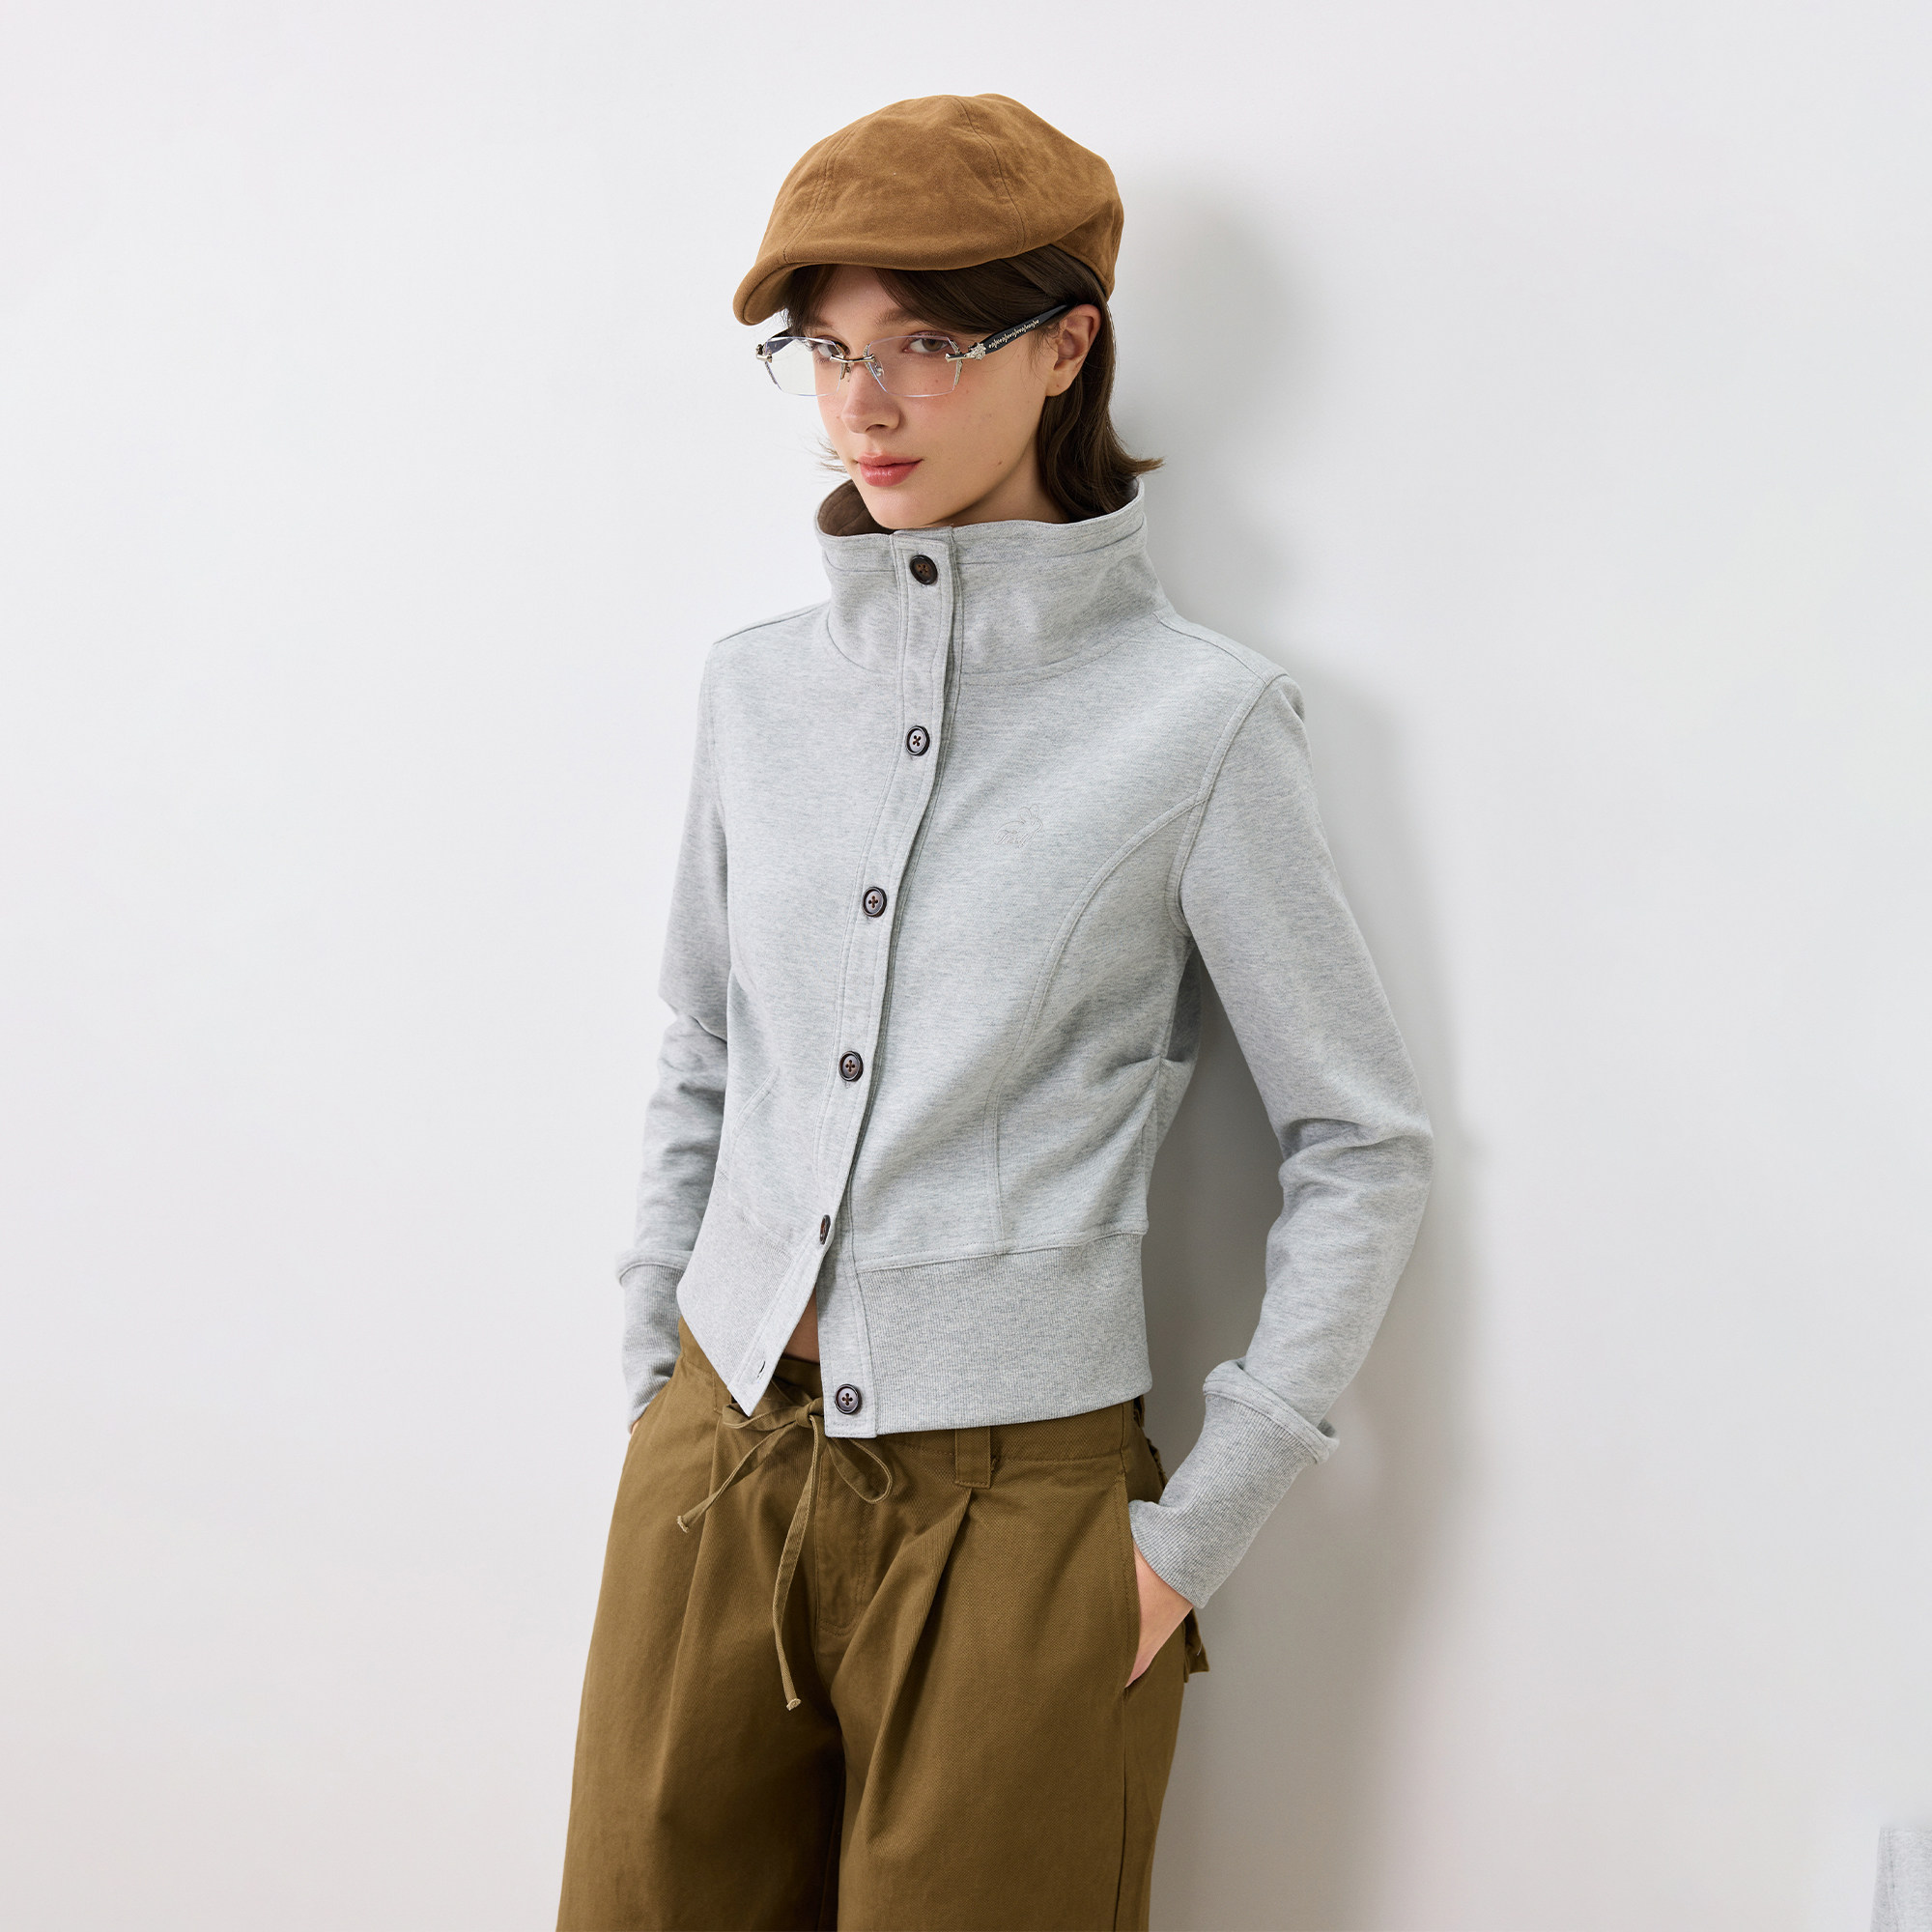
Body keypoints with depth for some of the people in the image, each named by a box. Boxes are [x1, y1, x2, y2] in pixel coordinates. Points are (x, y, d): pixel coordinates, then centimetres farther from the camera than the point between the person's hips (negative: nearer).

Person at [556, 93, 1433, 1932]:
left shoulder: (1194, 716, -10)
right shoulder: (758, 683, 4)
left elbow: (1364, 1143, -5)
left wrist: (1202, 1524, -6)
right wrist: (654, 1373, 11)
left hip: (1013, 1506, -4)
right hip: (715, 1461, 4)